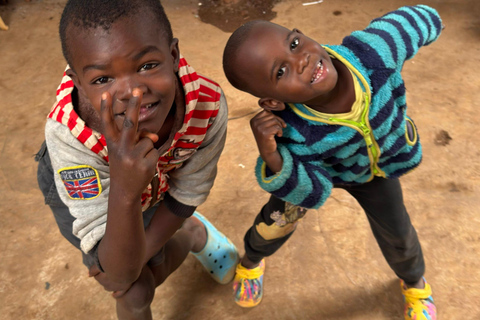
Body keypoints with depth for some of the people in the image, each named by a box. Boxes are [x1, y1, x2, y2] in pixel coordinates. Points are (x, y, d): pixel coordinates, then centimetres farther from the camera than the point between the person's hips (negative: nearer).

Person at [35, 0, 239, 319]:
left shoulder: (208, 105, -37)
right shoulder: (69, 135, -44)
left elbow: (186, 195, -16)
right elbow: (121, 276, -41)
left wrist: (138, 257, -9)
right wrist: (124, 195, -58)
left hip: (155, 184, 2)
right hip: (81, 189, -2)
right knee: (136, 294, -4)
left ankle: (193, 231, 46)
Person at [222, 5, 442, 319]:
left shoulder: (372, 49, -45)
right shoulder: (294, 134, -45)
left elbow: (419, 19, -24)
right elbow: (314, 193, -31)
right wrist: (272, 159, -49)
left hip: (379, 161, 2)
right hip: (316, 167, -2)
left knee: (396, 233, 19)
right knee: (277, 222, 14)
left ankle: (414, 282, 56)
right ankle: (251, 261, 54)